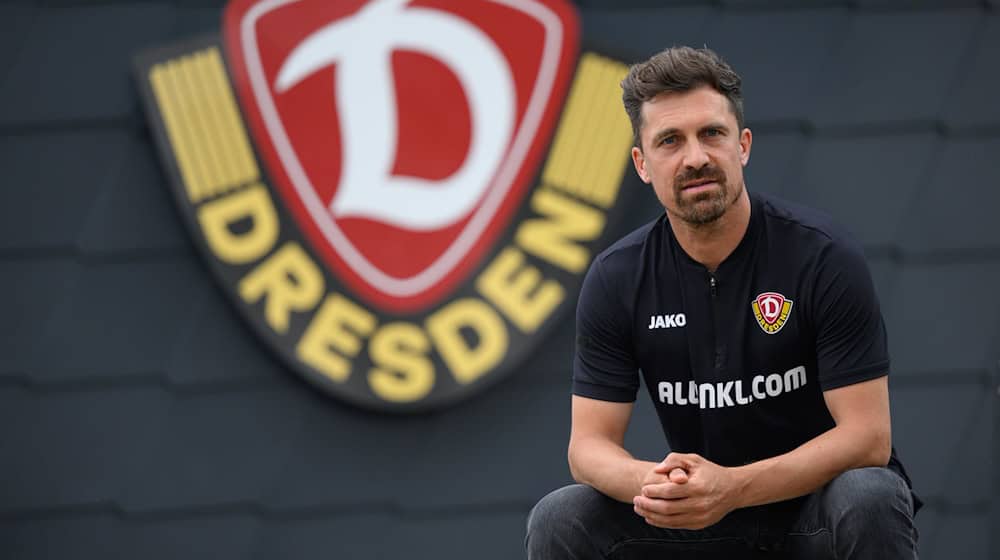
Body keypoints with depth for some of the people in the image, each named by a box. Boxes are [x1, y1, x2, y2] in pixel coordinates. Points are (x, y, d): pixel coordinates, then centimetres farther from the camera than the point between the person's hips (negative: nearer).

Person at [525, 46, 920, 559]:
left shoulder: (823, 257, -19)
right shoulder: (616, 279, -8)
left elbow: (866, 437, -21)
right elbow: (590, 443, -7)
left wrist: (731, 487, -36)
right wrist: (652, 483, -32)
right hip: (700, 511, 3)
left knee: (869, 503, -36)